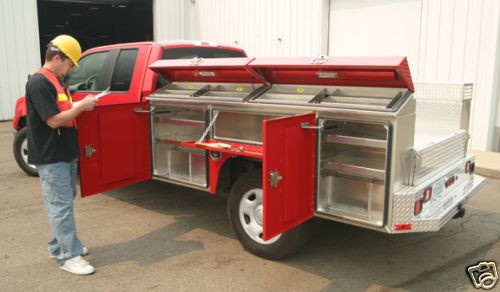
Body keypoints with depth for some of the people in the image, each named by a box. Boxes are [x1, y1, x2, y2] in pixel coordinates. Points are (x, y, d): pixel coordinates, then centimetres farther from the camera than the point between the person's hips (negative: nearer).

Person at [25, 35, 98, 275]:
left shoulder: (57, 81, 14)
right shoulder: (39, 83, -17)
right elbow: (53, 120, -21)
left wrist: (81, 105, 5)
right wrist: (81, 107, -13)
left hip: (66, 154, 10)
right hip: (51, 158, -10)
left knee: (64, 202, 17)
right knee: (61, 206, -4)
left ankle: (59, 246, 31)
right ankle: (69, 256, 4)